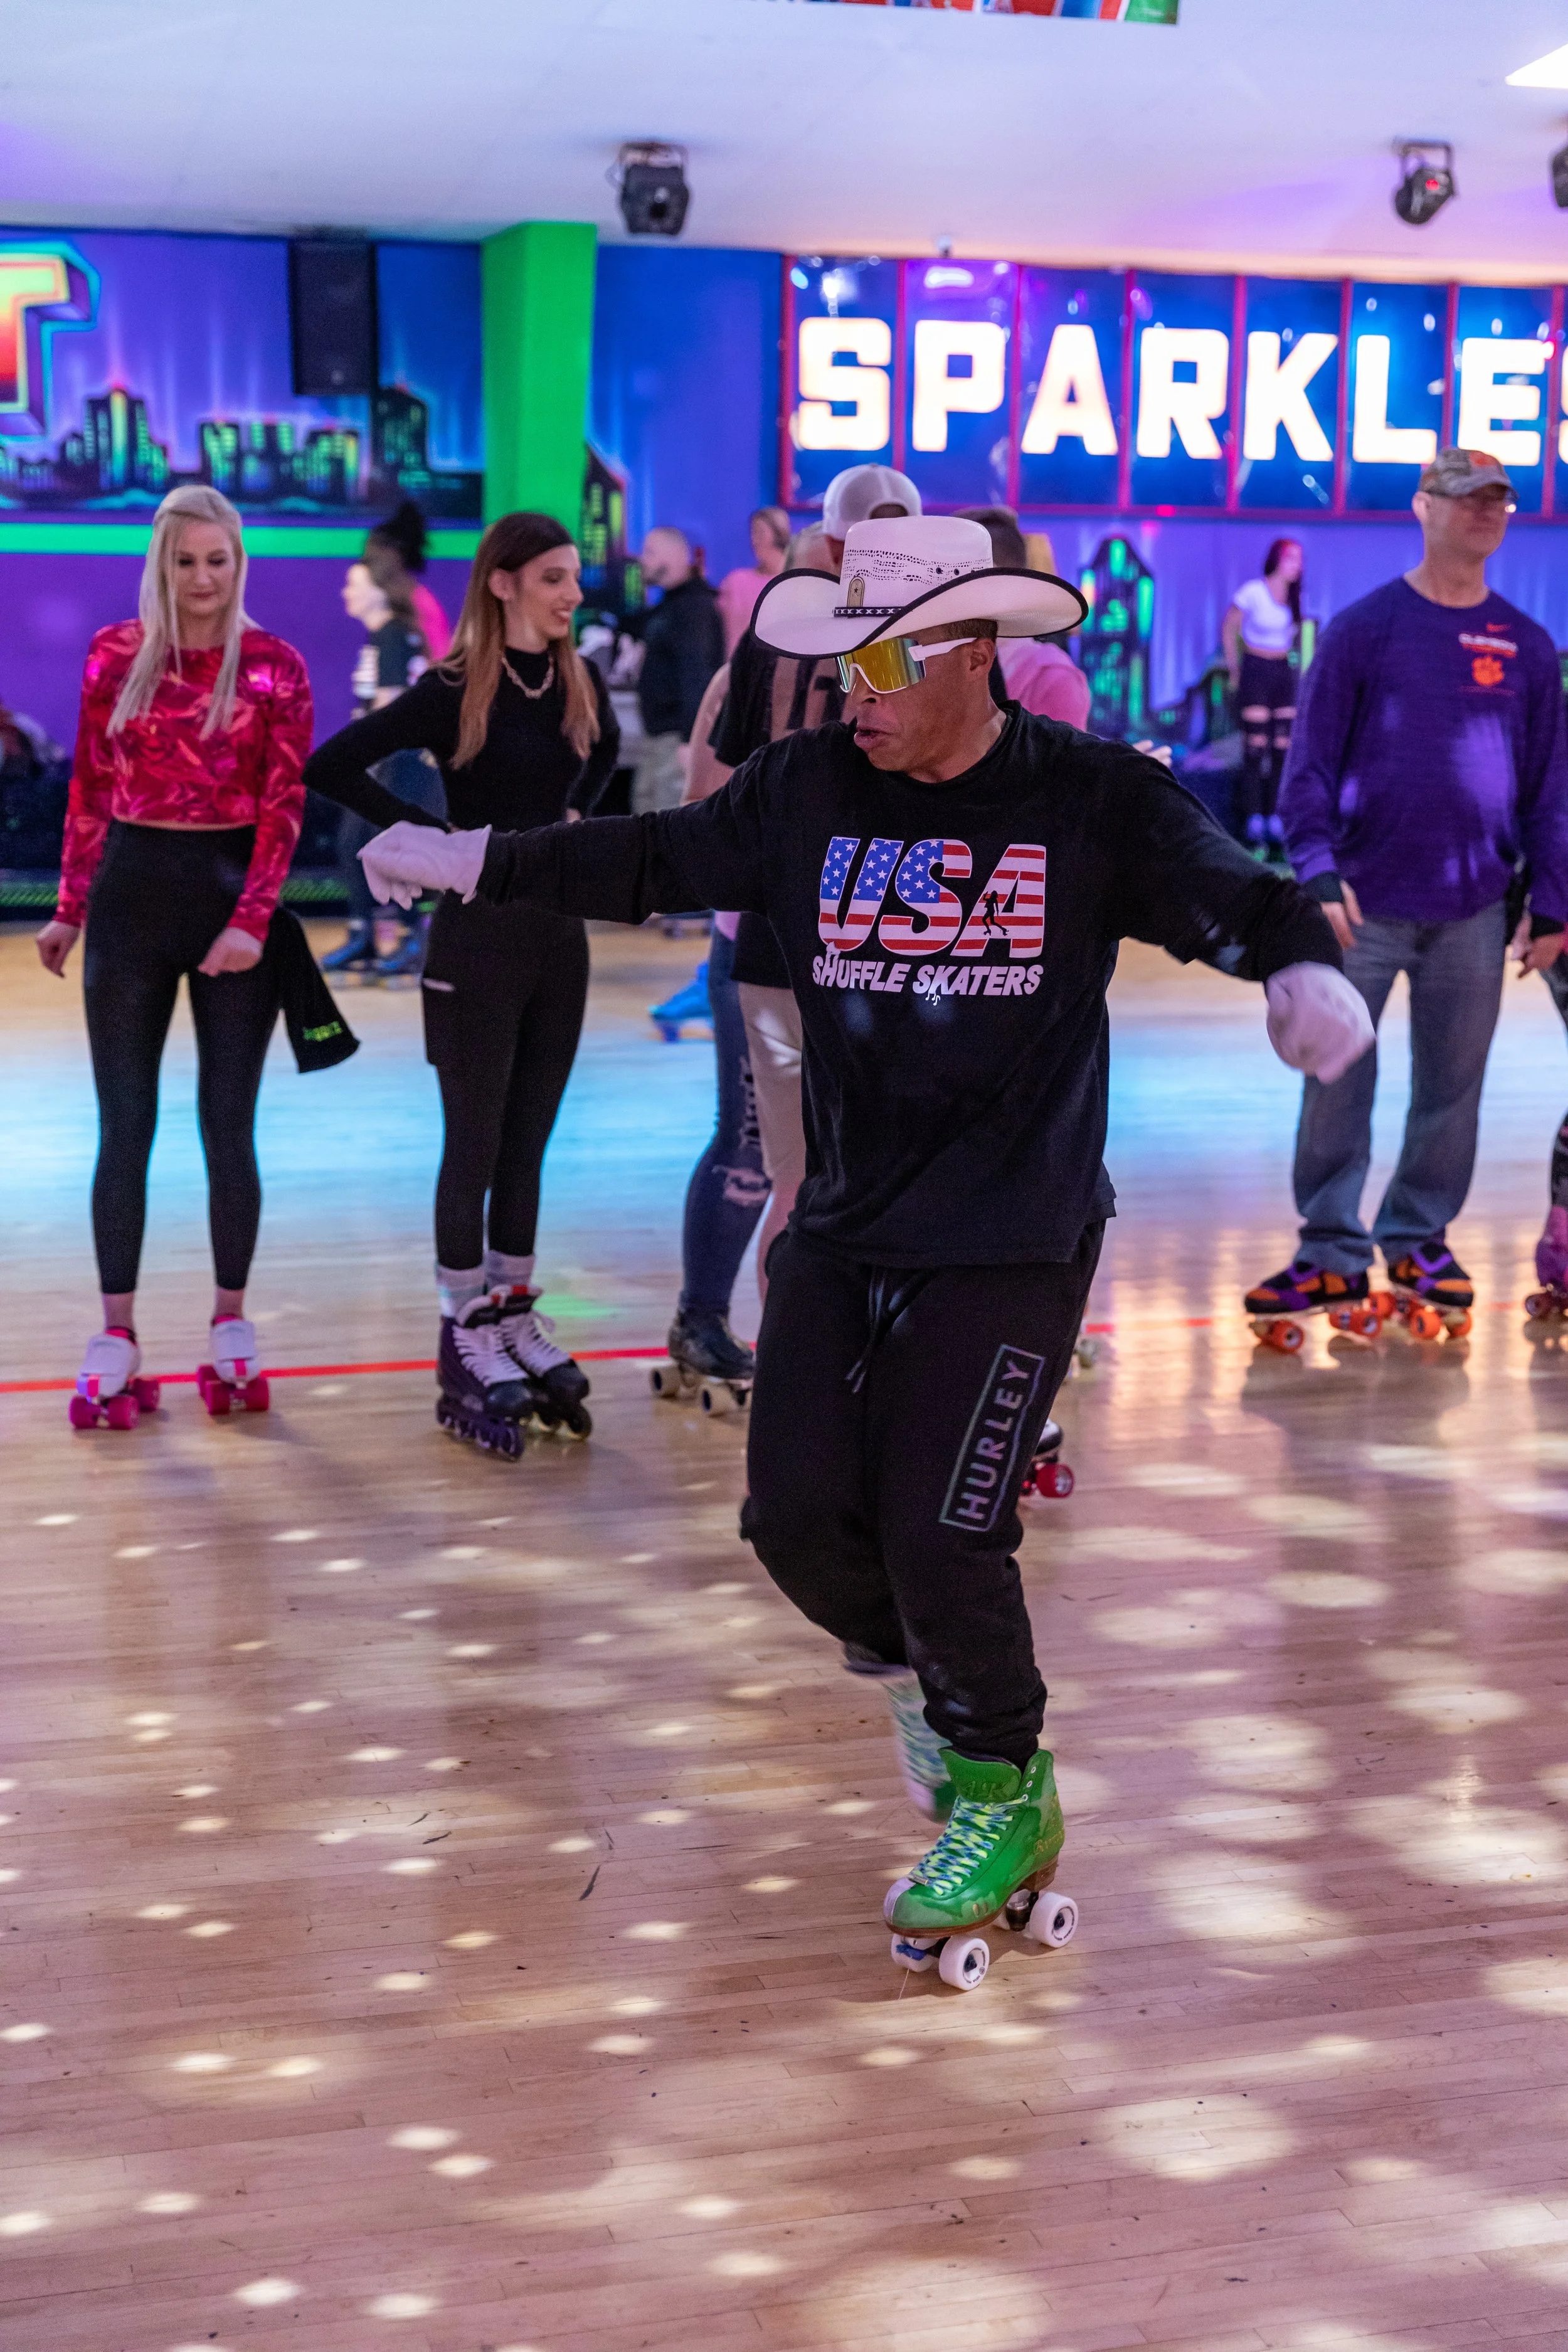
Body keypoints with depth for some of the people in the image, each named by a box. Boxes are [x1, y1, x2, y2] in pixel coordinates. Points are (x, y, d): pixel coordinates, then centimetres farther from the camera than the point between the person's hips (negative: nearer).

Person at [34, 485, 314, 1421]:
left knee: (229, 1124, 4)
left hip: (234, 893, -1)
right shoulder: (116, 654, 3)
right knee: (125, 1125, 3)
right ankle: (118, 1333, 10)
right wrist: (71, 910, 8)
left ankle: (232, 1317, 19)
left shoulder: (276, 667, -2)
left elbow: (285, 805, -5)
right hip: (133, 893, 1)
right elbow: (90, 789, 8)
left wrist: (252, 922, -14)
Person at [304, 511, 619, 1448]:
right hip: (480, 935, -5)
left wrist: (570, 815, 9)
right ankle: (466, 1337, 13)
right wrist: (435, 834, -15)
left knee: (528, 1144, 13)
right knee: (475, 1146, 3)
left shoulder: (580, 681, 4)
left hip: (560, 931, 6)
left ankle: (516, 1318, 23)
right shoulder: (455, 691, -13)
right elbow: (332, 766, -16)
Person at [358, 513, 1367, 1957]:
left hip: (1016, 1241, -4)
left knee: (940, 1532, -9)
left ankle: (1005, 1794, 17)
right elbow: (653, 862, 13)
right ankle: (916, 1672, 33)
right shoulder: (808, 787, 4)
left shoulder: (1096, 798, -5)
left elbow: (1228, 893, -12)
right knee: (799, 1513, -1)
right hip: (843, 1228, 4)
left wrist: (1303, 967, -33)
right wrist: (480, 862, 11)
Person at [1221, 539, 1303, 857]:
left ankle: (1275, 818, 6)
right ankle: (1254, 819, -6)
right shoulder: (1253, 592, -8)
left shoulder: (1294, 597, 8)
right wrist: (1234, 669, 0)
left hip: (1284, 673, 6)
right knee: (1256, 747, -9)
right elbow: (1228, 629, 0)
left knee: (1283, 747, 1)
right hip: (1256, 672, -6)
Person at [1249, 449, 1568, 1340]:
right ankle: (1333, 1251, 10)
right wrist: (1318, 873, -12)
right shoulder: (1362, 628, 0)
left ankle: (1421, 1238, 22)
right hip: (1367, 905, -2)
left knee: (1453, 1088, 8)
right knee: (1336, 1081, 0)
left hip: (1474, 911, 2)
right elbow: (1311, 763, -2)